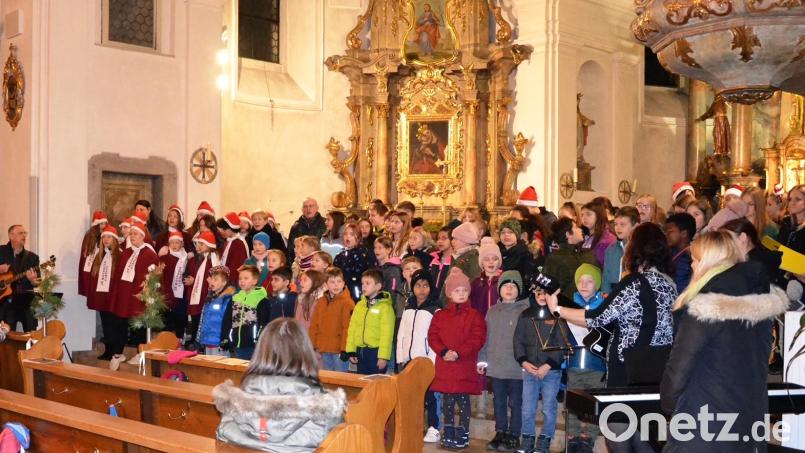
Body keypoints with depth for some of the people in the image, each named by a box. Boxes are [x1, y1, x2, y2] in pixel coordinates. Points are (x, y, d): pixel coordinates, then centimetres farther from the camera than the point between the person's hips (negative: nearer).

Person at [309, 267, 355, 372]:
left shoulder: (347, 302, -8)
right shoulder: (321, 302, 12)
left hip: (339, 350, -6)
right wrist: (312, 346, 9)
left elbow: (347, 328, -12)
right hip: (324, 349, 6)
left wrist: (344, 349, -16)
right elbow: (314, 325, 14)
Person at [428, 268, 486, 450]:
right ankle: (448, 433, 19)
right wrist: (443, 351, -15)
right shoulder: (440, 315, 9)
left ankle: (463, 434, 7)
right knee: (447, 400, 10)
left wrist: (458, 353, -19)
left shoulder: (474, 315, -1)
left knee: (463, 400, 0)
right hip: (444, 365, 3)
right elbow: (433, 336, 3)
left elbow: (478, 339, -10)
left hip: (465, 366, -3)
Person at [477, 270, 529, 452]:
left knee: (515, 402, 3)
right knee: (499, 402, 13)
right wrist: (482, 360, 8)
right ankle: (500, 433, 23)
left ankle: (513, 436, 12)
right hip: (496, 366, 5)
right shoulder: (492, 311, 10)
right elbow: (486, 337, 12)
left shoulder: (525, 310, -5)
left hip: (517, 367, -5)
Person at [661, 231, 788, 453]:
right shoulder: (763, 303, 3)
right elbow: (758, 361, 12)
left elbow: (679, 365, -13)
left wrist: (668, 402, 3)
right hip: (753, 416, 7)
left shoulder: (704, 309, -17)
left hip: (705, 422, -7)